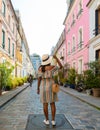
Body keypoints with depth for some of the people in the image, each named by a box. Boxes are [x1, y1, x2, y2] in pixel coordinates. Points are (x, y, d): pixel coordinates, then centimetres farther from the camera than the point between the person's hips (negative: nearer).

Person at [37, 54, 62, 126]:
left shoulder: (40, 68, -1)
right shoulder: (52, 67, -7)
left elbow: (39, 78, -3)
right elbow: (61, 66, 5)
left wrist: (38, 88, 3)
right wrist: (56, 58, 10)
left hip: (43, 86, 1)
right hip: (51, 86, -1)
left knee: (45, 103, 8)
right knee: (52, 103, 6)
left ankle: (47, 120, 14)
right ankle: (53, 120, 8)